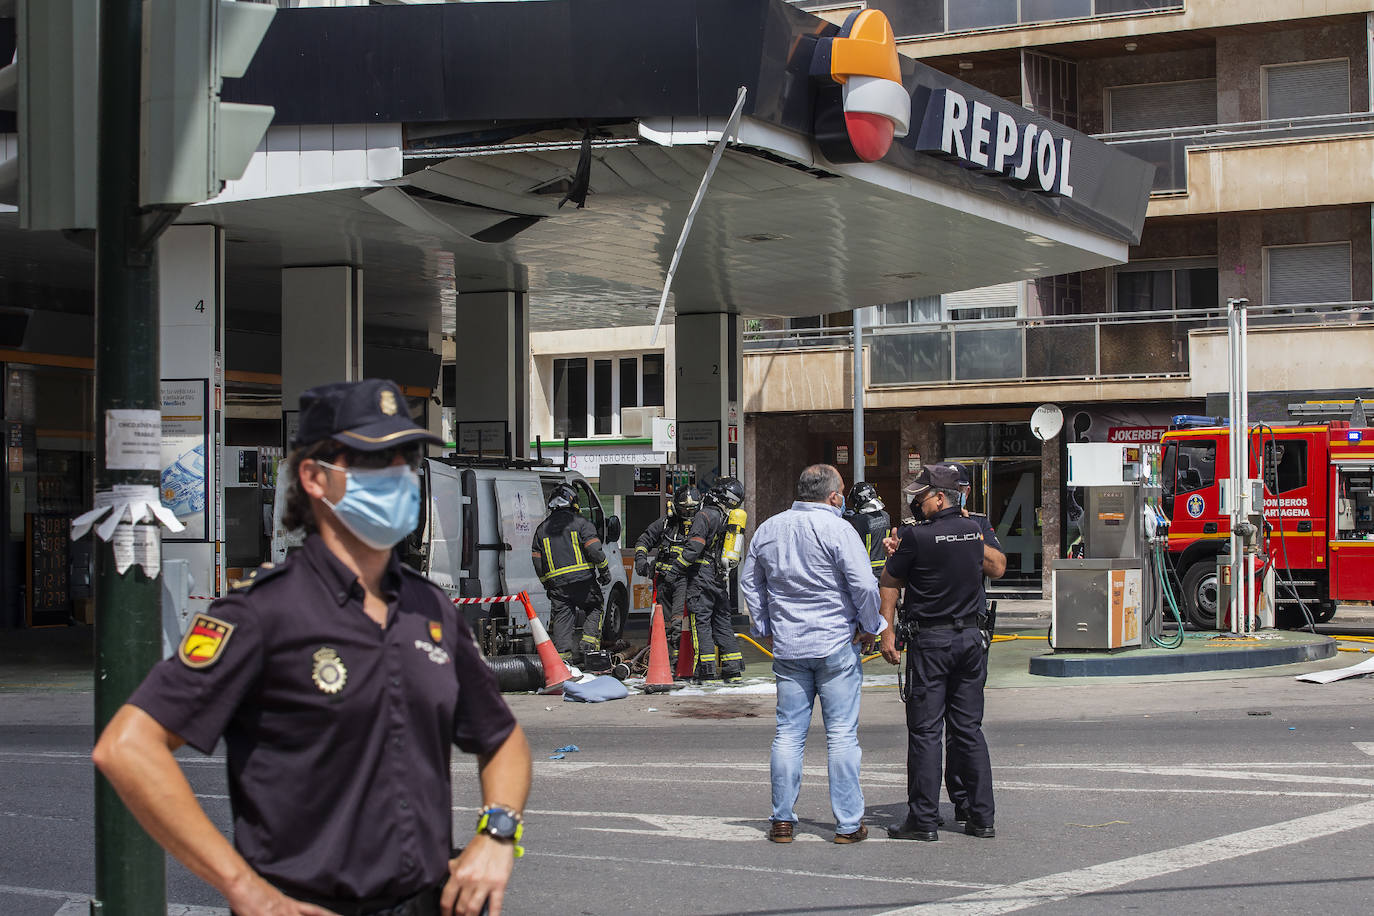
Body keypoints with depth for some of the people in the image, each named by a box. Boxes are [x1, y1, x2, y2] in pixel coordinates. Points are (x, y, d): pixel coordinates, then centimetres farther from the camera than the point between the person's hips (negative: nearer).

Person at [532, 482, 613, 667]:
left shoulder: (542, 529, 14)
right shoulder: (581, 523, 0)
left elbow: (537, 561, 14)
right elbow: (594, 550, -8)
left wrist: (547, 585, 23)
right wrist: (604, 570, 5)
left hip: (557, 584, 3)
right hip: (583, 581, -3)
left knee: (561, 619, 3)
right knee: (593, 611, 13)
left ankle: (563, 656, -8)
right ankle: (590, 648, 0)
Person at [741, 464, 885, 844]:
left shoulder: (767, 530, 9)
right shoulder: (837, 529, -10)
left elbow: (749, 582, 18)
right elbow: (864, 585, -15)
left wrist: (764, 628, 24)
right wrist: (870, 628, -2)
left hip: (787, 646, 5)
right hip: (836, 645, -5)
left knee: (789, 732, 9)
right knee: (842, 734, 0)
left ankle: (782, 820, 9)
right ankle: (848, 823, 3)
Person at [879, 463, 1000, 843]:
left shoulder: (917, 536, -12)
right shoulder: (974, 531, 5)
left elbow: (888, 584, -6)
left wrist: (887, 632, 3)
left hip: (930, 640, -5)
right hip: (971, 638, 5)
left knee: (925, 730, -1)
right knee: (969, 728, 11)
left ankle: (923, 819, -1)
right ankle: (982, 817, 11)